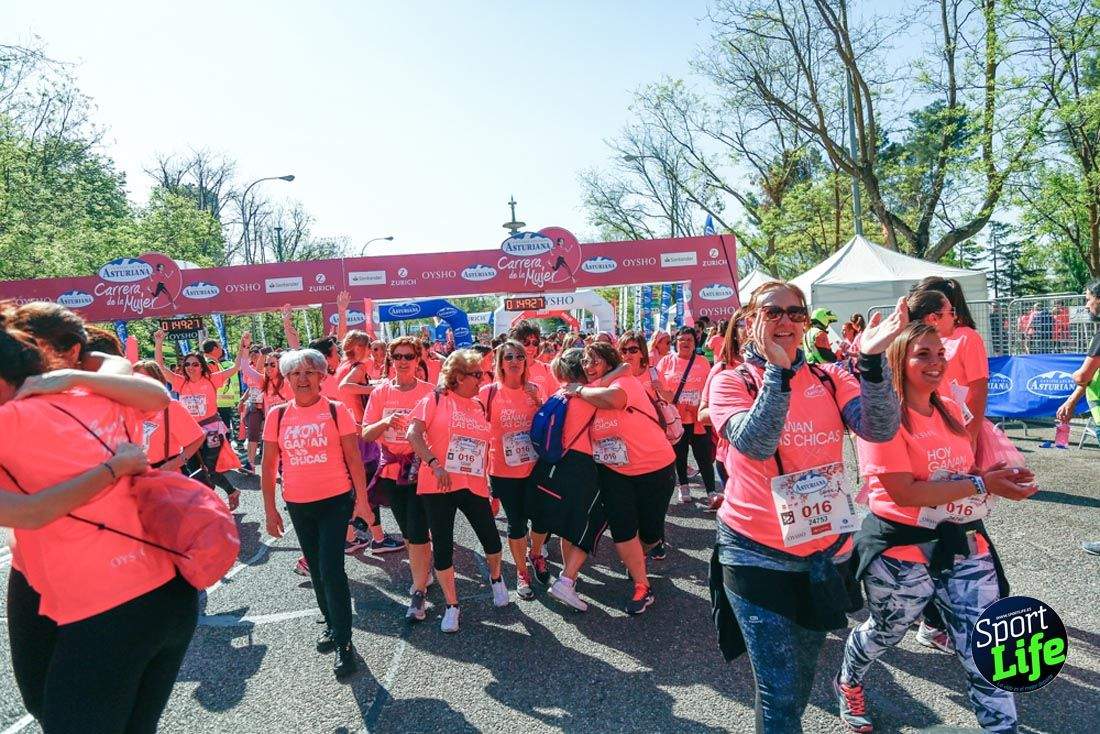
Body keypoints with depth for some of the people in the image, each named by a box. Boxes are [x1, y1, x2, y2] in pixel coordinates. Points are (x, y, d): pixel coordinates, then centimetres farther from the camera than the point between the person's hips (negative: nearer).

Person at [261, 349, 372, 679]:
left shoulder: (336, 410, -6)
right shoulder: (277, 415, 1)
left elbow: (353, 457, -5)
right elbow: (268, 465, 6)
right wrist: (269, 509, 5)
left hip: (335, 501, -4)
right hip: (298, 505, 4)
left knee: (331, 570, -7)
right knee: (316, 569, 17)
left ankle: (344, 643, 5)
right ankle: (331, 624, 37)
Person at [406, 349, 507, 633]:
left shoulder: (479, 406, 12)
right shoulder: (436, 399, -4)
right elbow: (413, 434, -12)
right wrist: (435, 465, -19)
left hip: (474, 485, 4)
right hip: (439, 485, -4)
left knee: (491, 540, 5)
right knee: (442, 546, 2)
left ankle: (496, 578, 37)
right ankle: (451, 605, 21)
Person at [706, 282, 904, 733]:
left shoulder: (829, 378, 2)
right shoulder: (730, 382, -7)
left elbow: (880, 429, -14)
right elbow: (756, 444, -24)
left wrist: (871, 360, -28)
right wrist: (777, 370, -32)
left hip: (826, 551, 4)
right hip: (758, 554, -4)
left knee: (801, 683, 22)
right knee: (781, 690, -2)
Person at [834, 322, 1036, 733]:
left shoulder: (950, 409, 5)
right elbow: (903, 492, -25)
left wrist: (1000, 478, -2)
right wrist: (981, 485, -24)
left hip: (963, 544, 6)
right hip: (903, 552, -5)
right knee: (884, 634, 19)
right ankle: (848, 683, 48)